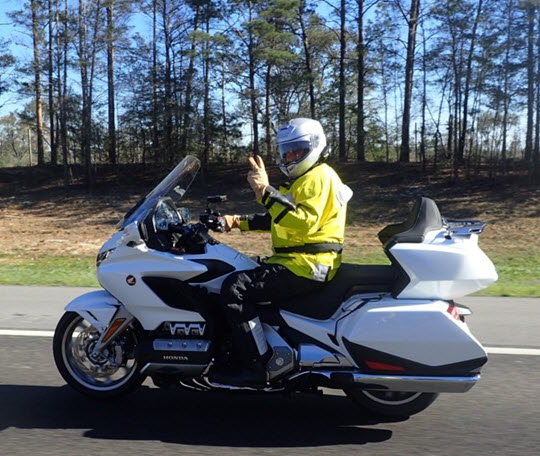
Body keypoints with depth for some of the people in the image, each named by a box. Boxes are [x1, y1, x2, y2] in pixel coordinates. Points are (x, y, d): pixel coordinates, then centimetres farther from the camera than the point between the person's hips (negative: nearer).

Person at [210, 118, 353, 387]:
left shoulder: (318, 177, -9)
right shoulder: (305, 179, 26)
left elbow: (304, 223, -26)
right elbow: (276, 220, 30)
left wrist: (267, 192, -31)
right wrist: (240, 222, 17)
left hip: (306, 267, -11)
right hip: (297, 262, 11)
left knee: (235, 288, -21)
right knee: (237, 278, 18)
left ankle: (255, 366, -19)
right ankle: (234, 351, 18)